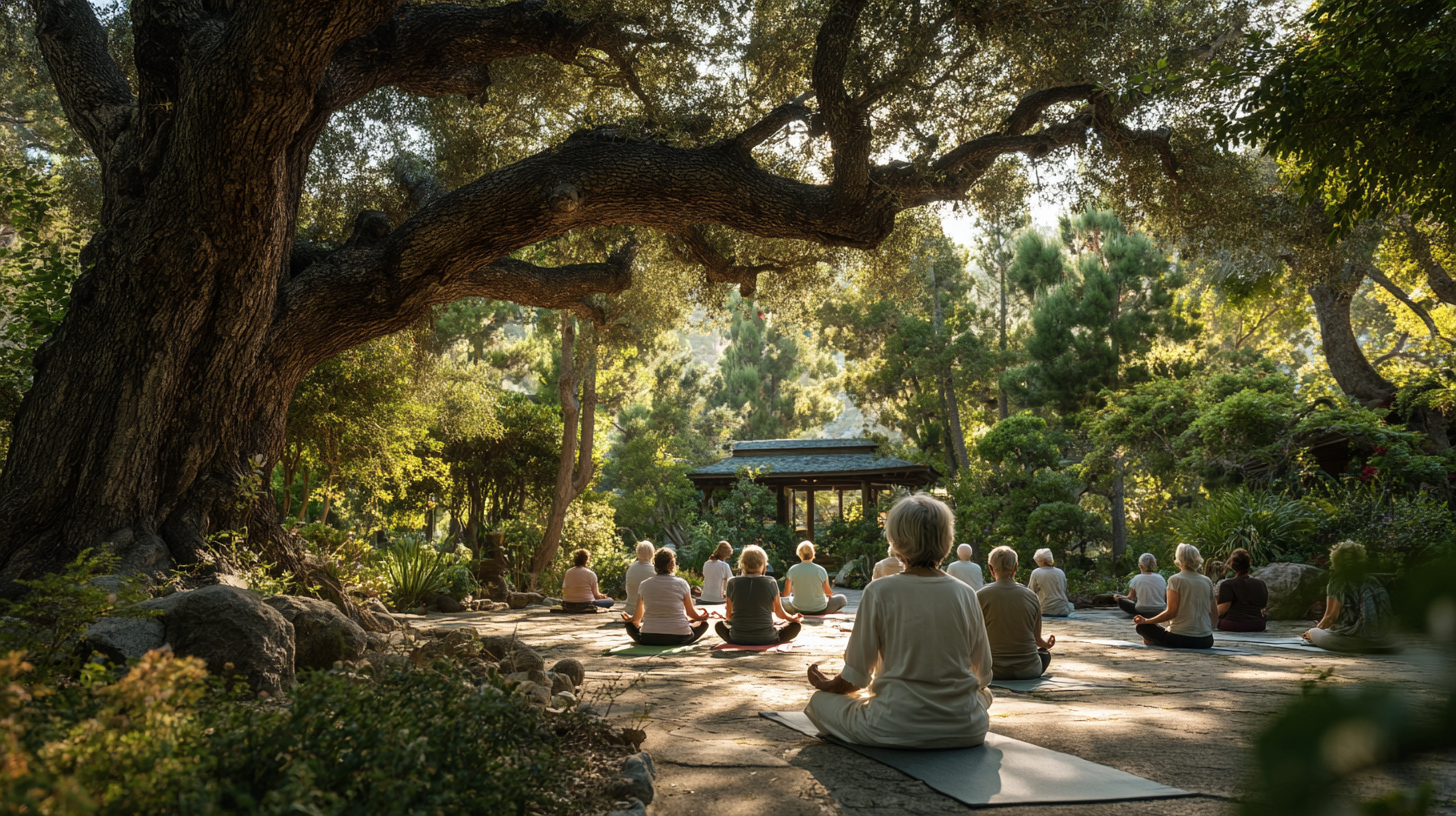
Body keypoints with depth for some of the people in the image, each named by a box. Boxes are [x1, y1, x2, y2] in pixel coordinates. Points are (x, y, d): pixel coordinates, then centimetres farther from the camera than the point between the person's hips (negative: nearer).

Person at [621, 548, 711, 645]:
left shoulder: (644, 585, 1)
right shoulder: (681, 583, -4)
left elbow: (637, 617, 12)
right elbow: (691, 612, 8)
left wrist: (630, 619, 35)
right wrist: (701, 616, 31)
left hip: (648, 639, 1)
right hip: (678, 639, 0)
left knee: (630, 625, 27)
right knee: (703, 622, 22)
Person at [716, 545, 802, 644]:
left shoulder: (732, 583, -2)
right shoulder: (771, 583, -4)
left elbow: (728, 616, 8)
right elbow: (780, 613, 9)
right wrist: (793, 618, 32)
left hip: (737, 640, 0)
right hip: (767, 640, 0)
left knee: (719, 625, 30)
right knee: (796, 625, 20)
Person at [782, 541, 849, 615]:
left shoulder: (792, 570, -11)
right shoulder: (820, 570, -14)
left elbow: (785, 593, -3)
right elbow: (828, 592, -1)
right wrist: (831, 593, 24)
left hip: (798, 610, 1)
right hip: (820, 610, -1)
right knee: (842, 598, 22)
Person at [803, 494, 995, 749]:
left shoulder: (879, 592, -12)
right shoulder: (966, 594, -4)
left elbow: (857, 675, -7)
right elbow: (983, 675, 5)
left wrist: (828, 685, 15)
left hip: (897, 727, -3)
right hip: (965, 731, 3)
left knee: (820, 701, 19)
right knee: (983, 693, 36)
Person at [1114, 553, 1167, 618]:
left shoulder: (1136, 579, -7)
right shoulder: (1160, 578, -3)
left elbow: (1130, 597, 2)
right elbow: (1166, 599, 4)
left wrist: (1120, 596, 21)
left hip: (1142, 612, -2)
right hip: (1160, 612, 2)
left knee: (1121, 601, 10)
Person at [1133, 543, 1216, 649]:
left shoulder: (1175, 580, -6)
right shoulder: (1207, 581, 9)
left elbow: (1171, 612, -13)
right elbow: (1215, 616, 10)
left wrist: (1146, 621, -3)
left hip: (1180, 638, -6)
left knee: (1142, 627, 11)